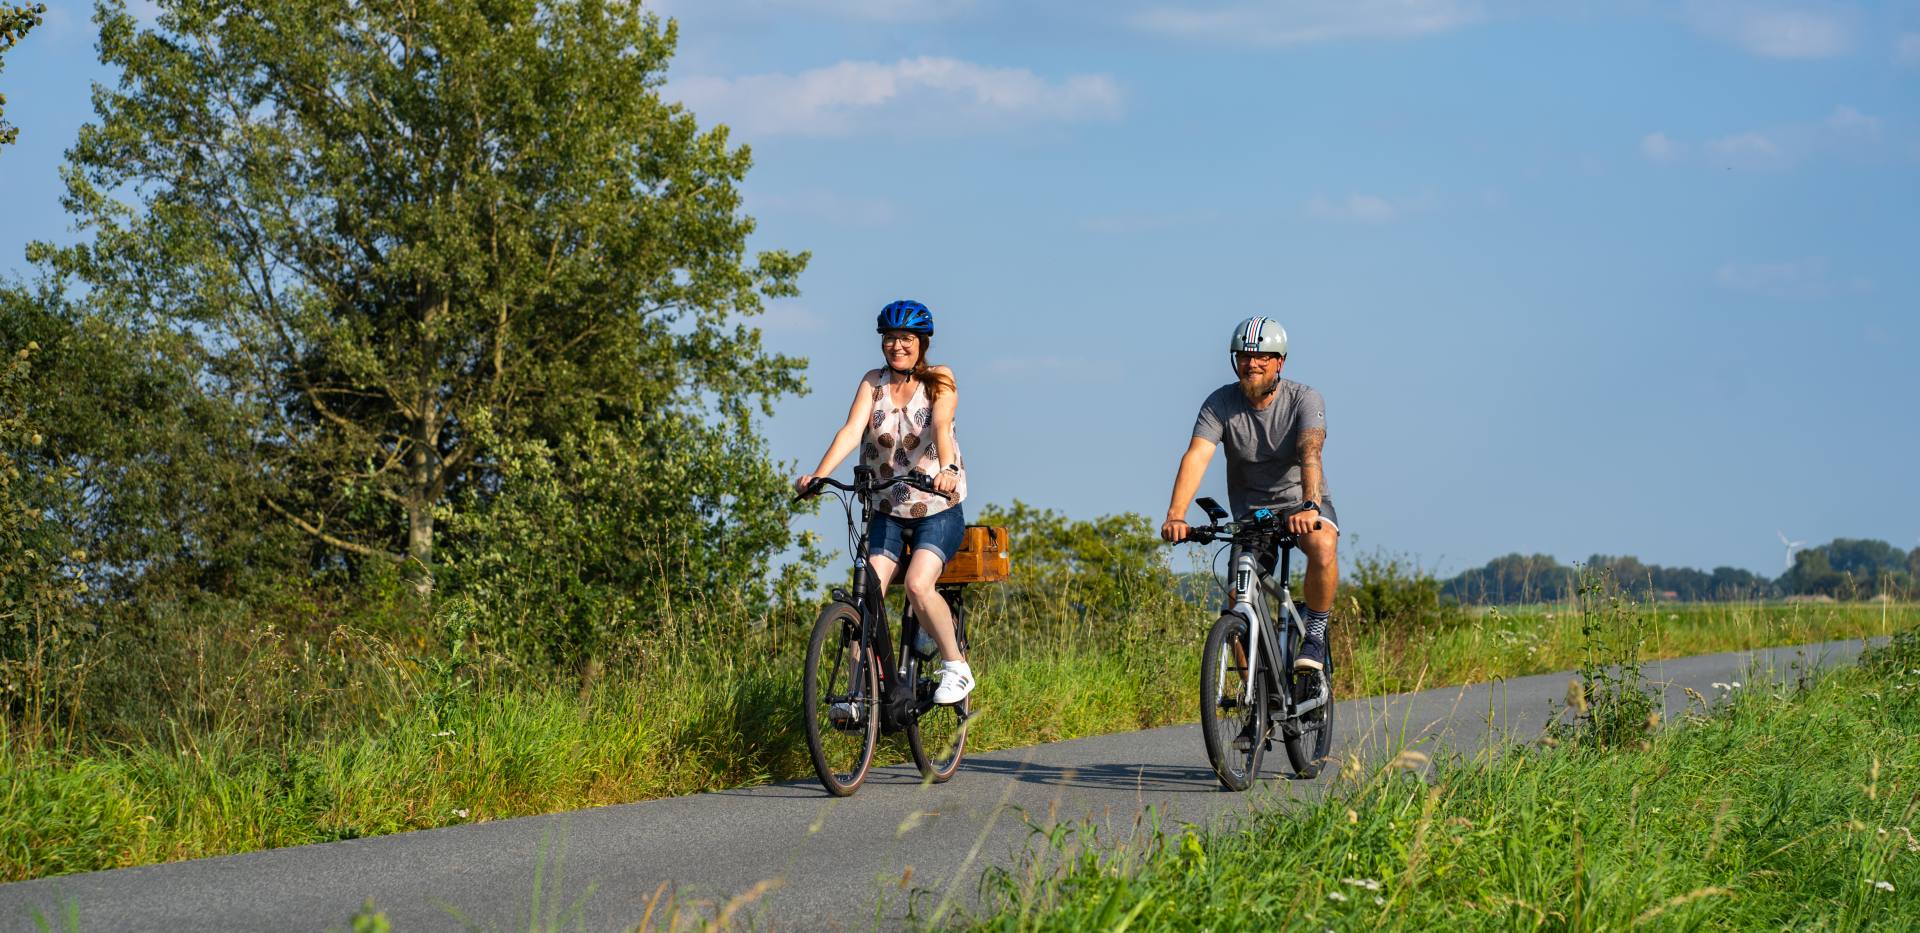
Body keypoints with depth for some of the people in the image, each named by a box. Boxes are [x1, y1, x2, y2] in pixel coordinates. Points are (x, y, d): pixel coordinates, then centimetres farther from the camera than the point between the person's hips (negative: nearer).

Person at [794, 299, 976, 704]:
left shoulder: (939, 381, -4)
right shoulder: (873, 382, 1)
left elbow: (941, 426, -23)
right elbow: (852, 430, -13)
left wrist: (947, 468, -43)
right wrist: (817, 475, -30)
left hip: (938, 510, -3)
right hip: (887, 511, 3)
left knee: (918, 584, -25)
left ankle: (956, 668, -8)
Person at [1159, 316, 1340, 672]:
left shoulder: (1304, 399, -17)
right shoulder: (1221, 403, -13)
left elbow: (1310, 452, -34)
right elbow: (1197, 456, -26)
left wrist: (1310, 506, -53)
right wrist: (1175, 516, -43)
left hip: (1301, 502, -2)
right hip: (1250, 510, 2)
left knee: (1323, 547, -34)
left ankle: (1315, 631, -12)